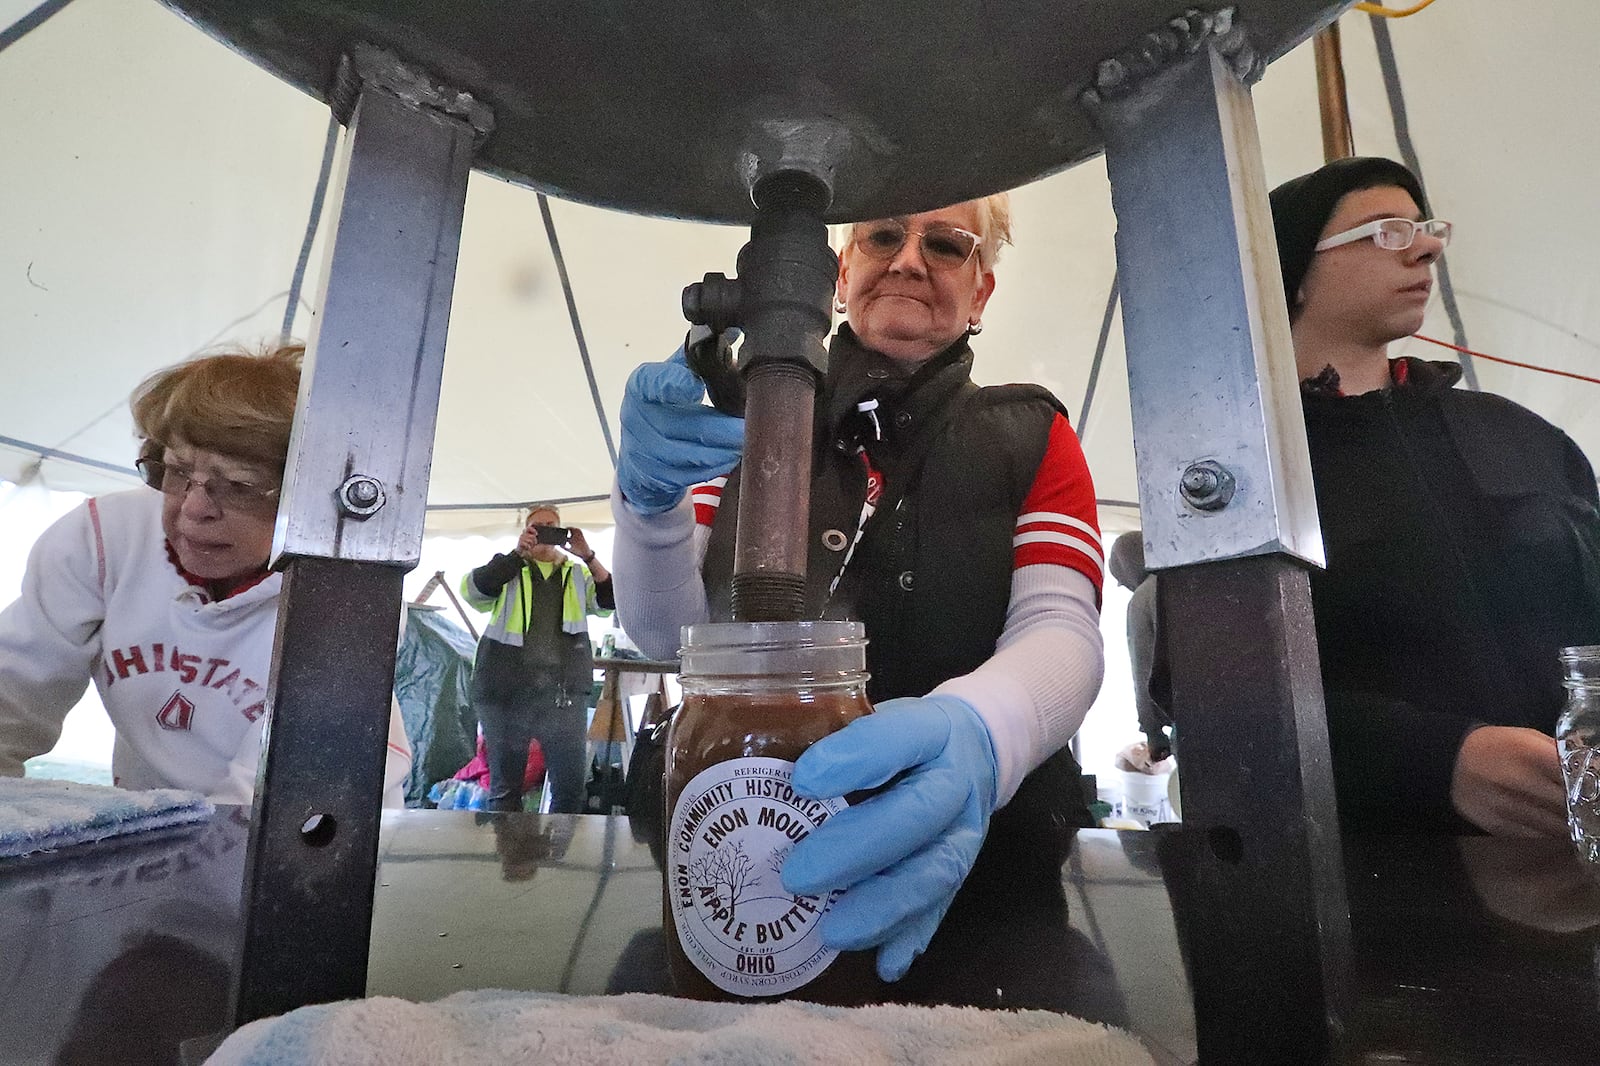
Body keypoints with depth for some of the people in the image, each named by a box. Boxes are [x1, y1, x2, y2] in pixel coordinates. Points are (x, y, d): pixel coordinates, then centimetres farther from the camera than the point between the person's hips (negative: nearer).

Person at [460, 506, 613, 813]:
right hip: (506, 687, 0)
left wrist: (588, 556, -8)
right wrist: (518, 552, -10)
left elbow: (608, 602, 3)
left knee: (570, 786, 0)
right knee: (505, 787, 6)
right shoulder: (508, 569, 14)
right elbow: (472, 591, -4)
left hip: (564, 687, 1)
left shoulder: (577, 573, 17)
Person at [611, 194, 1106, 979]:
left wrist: (975, 735, -34)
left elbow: (1061, 629, -10)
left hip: (968, 863, -1)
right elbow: (665, 631, 4)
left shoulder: (1030, 437, 7)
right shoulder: (753, 425, 11)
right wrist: (650, 498, -18)